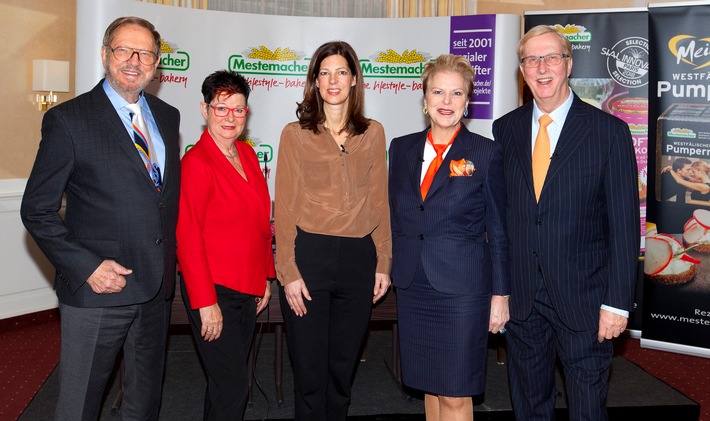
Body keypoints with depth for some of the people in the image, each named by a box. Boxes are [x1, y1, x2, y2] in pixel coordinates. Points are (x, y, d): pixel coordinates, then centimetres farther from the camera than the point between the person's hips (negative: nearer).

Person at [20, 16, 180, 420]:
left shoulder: (168, 117, 8)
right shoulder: (68, 119, -8)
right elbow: (37, 211, -8)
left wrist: (172, 256, 6)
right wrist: (87, 267, -17)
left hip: (157, 287, 5)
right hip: (96, 290, -5)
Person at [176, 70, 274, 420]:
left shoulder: (247, 153, 8)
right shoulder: (196, 161, -14)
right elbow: (188, 238, -16)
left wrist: (265, 277, 13)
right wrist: (206, 303, -17)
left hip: (248, 288, 7)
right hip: (213, 290, -7)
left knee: (229, 381, 18)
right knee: (232, 386, -2)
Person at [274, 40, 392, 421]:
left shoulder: (373, 133, 8)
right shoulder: (295, 133, 1)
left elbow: (379, 202, 9)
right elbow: (284, 207, -1)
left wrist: (383, 263, 5)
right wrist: (288, 272, -7)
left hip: (358, 259, 2)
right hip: (308, 255, -2)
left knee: (343, 366, 13)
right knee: (309, 369, 6)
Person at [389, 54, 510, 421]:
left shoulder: (486, 153, -4)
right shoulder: (402, 148, 8)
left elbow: (498, 230, -2)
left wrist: (500, 294, -4)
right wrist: (391, 268, 9)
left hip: (462, 286, -4)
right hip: (412, 286, 4)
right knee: (429, 386, 14)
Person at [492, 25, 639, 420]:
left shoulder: (610, 131, -7)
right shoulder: (505, 129, 3)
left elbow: (624, 223, -8)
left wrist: (617, 302, -11)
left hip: (582, 297, -3)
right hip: (522, 295, 3)